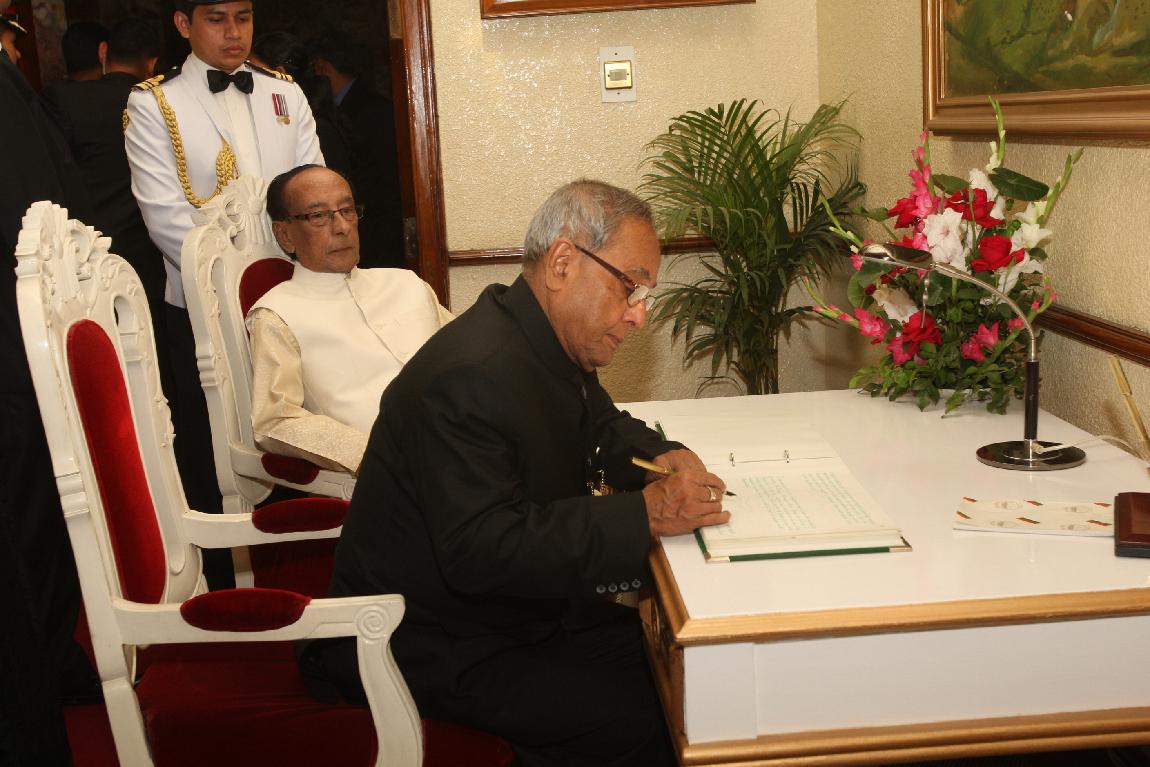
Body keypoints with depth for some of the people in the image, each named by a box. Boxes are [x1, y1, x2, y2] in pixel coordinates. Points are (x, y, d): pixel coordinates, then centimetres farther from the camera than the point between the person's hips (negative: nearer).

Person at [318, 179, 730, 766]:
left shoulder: (552, 342, 3)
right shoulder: (472, 375, -30)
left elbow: (600, 425, 20)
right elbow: (481, 551, -36)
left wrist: (658, 455, -4)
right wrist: (642, 516, -34)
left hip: (520, 607, 10)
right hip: (434, 647, -9)